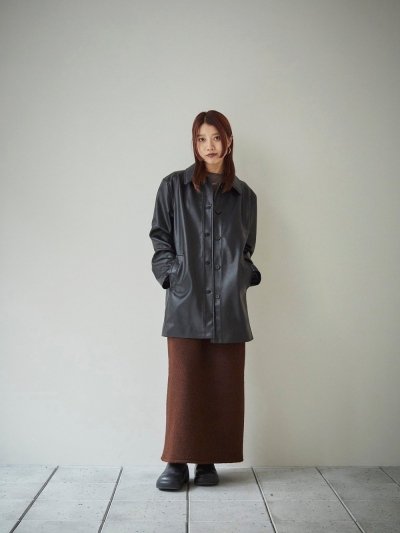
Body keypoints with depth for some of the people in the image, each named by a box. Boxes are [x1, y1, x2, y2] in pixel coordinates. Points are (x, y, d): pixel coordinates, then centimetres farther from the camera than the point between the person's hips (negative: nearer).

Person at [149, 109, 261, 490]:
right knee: (184, 383, -3)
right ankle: (178, 461, 8)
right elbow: (159, 237, 7)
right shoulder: (174, 186, 6)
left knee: (224, 385, 5)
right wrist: (172, 274, -5)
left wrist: (245, 274, 4)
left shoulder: (244, 195, 12)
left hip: (229, 304, 3)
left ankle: (209, 460, 16)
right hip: (186, 301, -2)